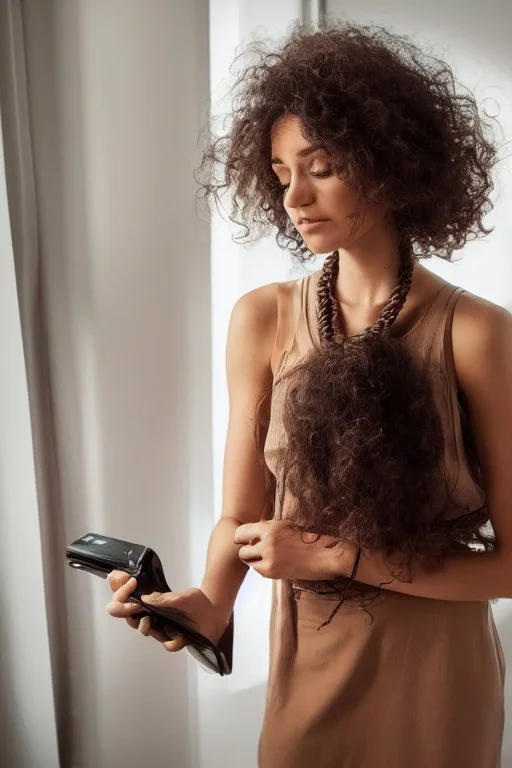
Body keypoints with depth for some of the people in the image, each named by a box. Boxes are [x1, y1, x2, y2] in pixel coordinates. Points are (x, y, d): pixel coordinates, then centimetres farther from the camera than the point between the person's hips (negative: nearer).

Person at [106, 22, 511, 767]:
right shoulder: (261, 320, -8)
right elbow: (241, 513, -6)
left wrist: (339, 556, -21)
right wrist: (212, 601, -25)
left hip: (436, 674, -1)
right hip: (308, 663, 2)